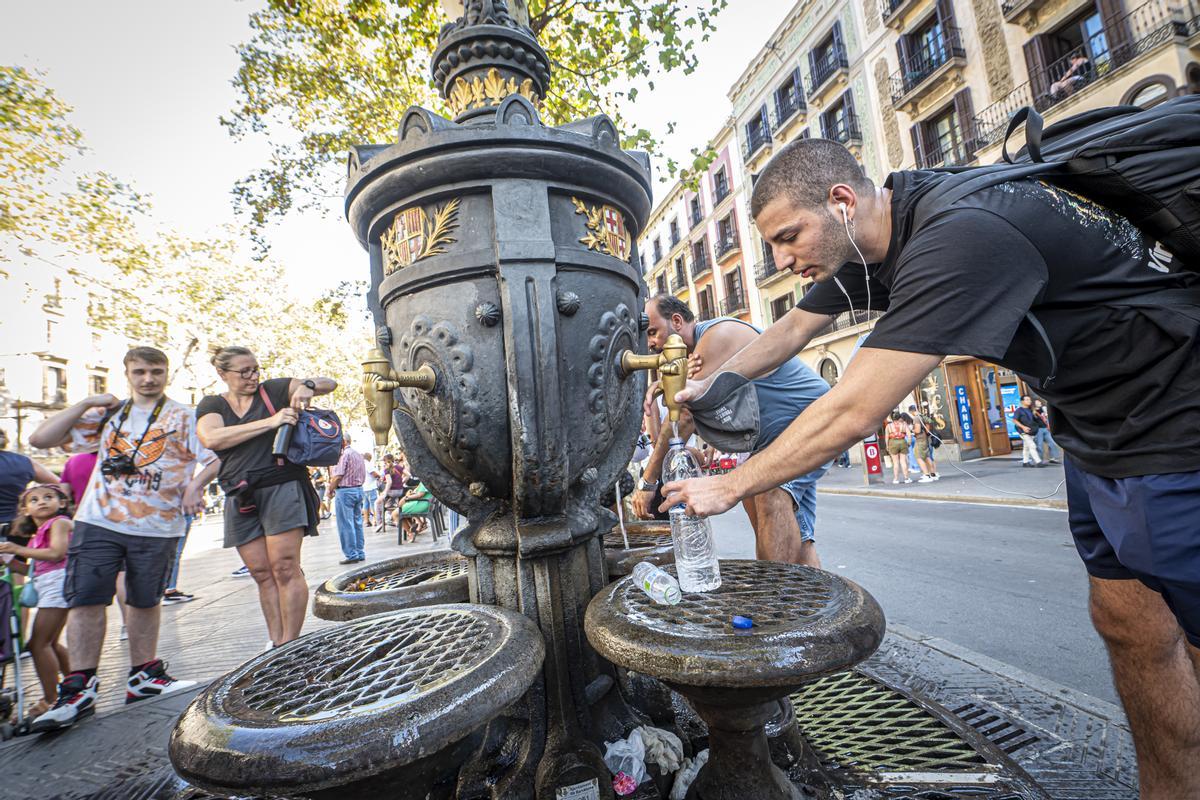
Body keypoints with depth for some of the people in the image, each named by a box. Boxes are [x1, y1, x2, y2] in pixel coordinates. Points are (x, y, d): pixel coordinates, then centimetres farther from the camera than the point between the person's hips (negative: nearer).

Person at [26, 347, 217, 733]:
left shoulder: (184, 417, 2)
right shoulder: (106, 413, 13)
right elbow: (41, 437, 7)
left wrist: (195, 484, -21)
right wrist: (87, 404, -1)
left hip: (157, 526, -2)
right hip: (98, 521, 2)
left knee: (145, 601, 10)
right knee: (85, 599, -3)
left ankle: (143, 676, 24)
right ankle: (79, 689, 9)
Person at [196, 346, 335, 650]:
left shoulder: (273, 390, 6)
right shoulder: (211, 405, 11)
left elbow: (329, 383, 4)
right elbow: (211, 438, -10)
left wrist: (307, 386, -19)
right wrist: (270, 422, -18)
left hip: (282, 488, -3)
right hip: (240, 497, 3)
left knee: (285, 568, -5)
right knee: (262, 574, 8)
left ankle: (289, 645, 3)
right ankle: (275, 643, 17)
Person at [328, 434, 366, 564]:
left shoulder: (344, 454, -13)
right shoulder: (359, 454, 13)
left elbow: (338, 476, -17)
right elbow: (363, 476, 15)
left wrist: (330, 489, -4)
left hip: (344, 491, -8)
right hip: (359, 490, 8)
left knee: (346, 525, -2)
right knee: (357, 523, 12)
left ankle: (351, 555, 0)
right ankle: (360, 553, 16)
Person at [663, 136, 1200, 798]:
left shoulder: (958, 235, -32)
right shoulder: (871, 237, -3)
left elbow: (850, 415, -34)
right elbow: (791, 330, 9)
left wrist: (730, 487, -25)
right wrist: (709, 386, 9)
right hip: (1097, 427, 8)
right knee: (1126, 621, 13)